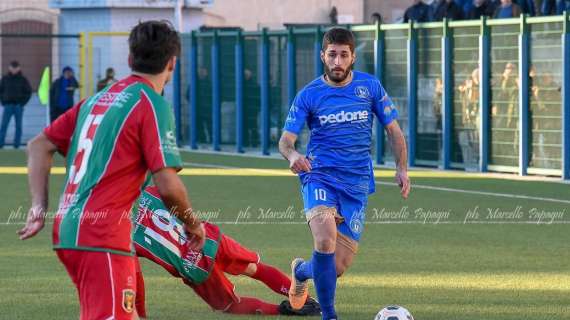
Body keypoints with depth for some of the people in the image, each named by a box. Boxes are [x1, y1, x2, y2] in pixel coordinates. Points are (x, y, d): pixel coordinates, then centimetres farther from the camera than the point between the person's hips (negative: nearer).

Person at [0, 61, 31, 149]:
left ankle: (17, 144, 5)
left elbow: (28, 92, 5)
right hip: (8, 105, 0)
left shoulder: (23, 80, 3)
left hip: (18, 106, 0)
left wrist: (23, 102, -4)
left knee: (18, 126, 1)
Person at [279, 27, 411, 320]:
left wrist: (402, 169, -2)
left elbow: (393, 131, 11)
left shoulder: (370, 86, 4)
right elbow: (286, 139, -6)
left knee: (337, 268, -2)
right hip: (320, 177, -2)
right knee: (325, 241, -30)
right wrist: (292, 155, -29)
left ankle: (301, 271, 34)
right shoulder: (308, 95, -1)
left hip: (357, 185, 2)